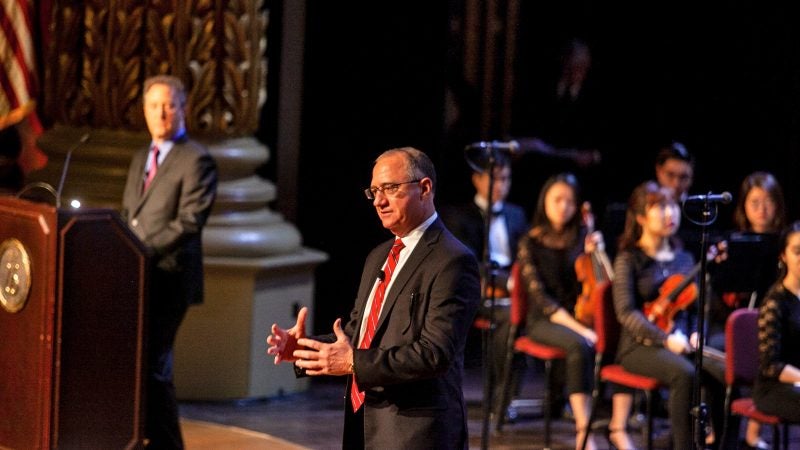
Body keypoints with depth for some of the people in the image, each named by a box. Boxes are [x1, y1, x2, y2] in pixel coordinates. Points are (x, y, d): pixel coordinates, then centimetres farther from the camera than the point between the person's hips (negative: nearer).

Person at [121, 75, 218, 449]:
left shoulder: (196, 161, -8)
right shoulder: (140, 158, 19)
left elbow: (189, 222, -16)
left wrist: (143, 252, -21)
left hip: (168, 278, -8)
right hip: (137, 278, 8)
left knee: (152, 365, -10)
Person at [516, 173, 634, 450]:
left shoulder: (581, 238, 9)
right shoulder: (530, 244, -1)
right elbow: (540, 296, -10)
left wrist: (593, 253, -11)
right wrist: (578, 328, -20)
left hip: (582, 315, 3)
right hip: (546, 321, -3)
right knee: (580, 345, -37)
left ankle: (618, 428, -22)